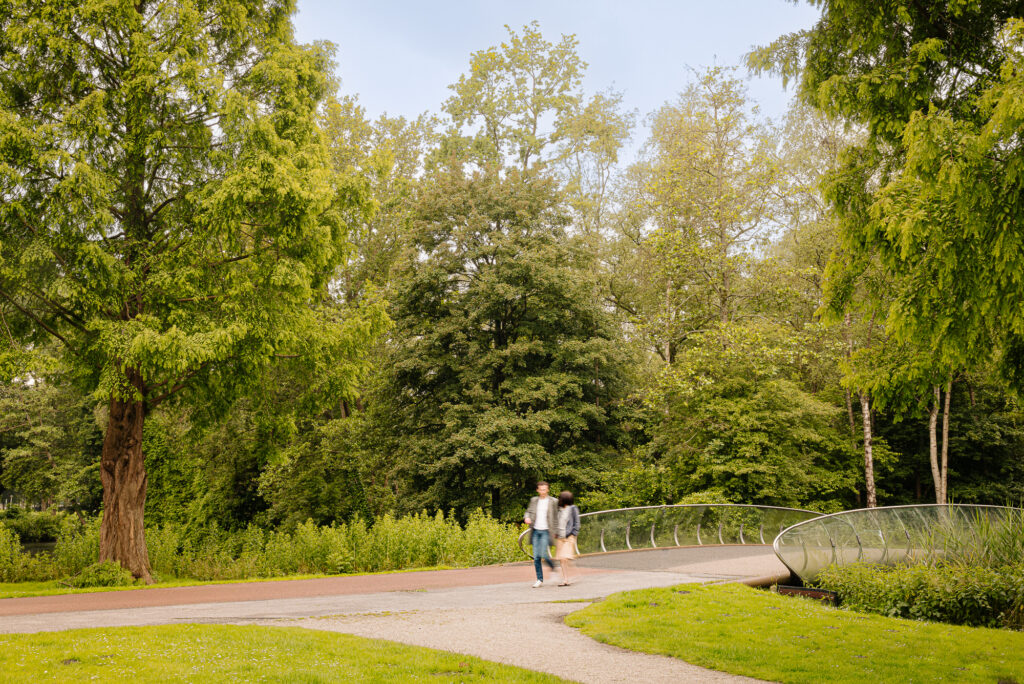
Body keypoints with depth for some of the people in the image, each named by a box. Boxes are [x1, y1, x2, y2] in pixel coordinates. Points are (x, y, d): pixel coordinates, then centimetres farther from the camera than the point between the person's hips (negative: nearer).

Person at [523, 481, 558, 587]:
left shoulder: (553, 501, 0)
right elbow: (529, 511, 16)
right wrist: (526, 518, -7)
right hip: (536, 531, 4)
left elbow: (556, 517, 2)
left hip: (546, 531, -4)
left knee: (543, 554, -16)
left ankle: (553, 568, 13)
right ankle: (540, 580, 9)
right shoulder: (534, 500, 12)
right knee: (536, 557, 2)